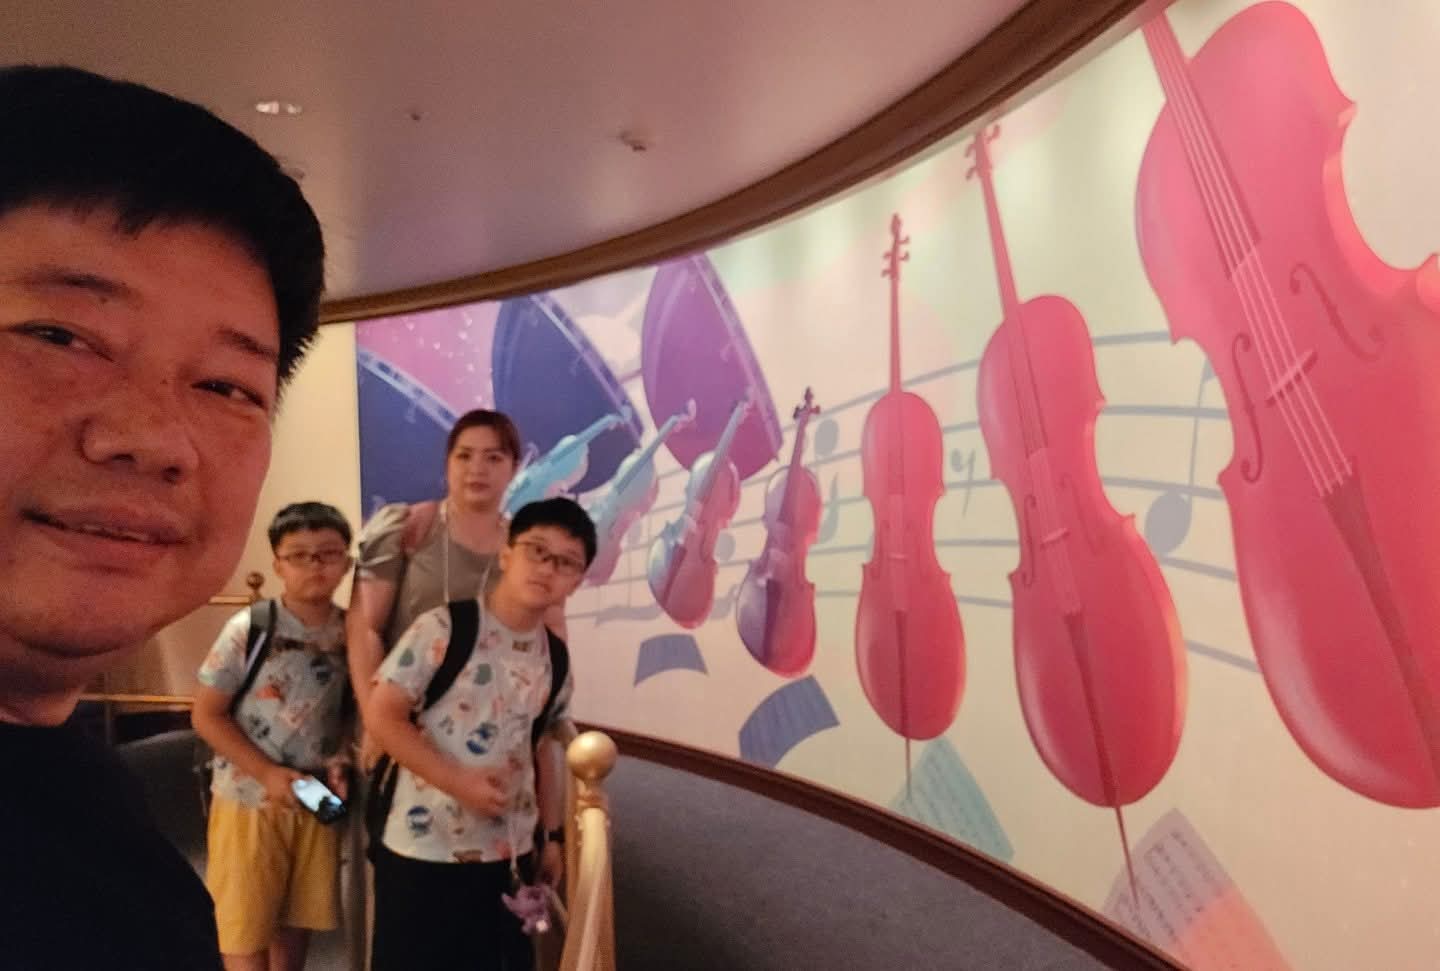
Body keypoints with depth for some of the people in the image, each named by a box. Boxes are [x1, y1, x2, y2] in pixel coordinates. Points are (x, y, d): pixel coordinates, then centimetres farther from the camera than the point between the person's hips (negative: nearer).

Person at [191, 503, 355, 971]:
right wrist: (268, 774, -17)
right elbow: (206, 715, -11)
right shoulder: (248, 629, -14)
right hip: (249, 800, -3)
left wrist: (340, 762, -11)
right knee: (245, 929, 6)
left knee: (297, 924, 15)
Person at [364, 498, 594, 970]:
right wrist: (459, 783, -20)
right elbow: (381, 714, -15)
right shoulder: (444, 628, -14)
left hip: (509, 853, 5)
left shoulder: (556, 661, 3)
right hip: (423, 849, -5)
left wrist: (552, 835, 12)